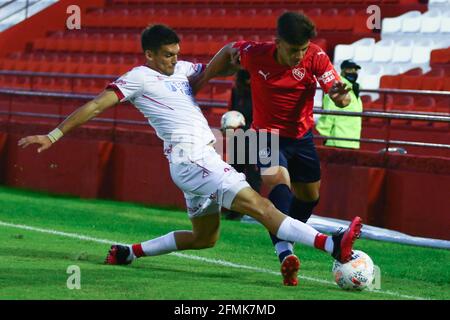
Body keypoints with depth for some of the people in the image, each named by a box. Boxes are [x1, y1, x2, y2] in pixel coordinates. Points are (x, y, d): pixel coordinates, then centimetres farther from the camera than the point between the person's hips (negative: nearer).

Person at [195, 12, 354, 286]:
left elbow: (340, 95, -27)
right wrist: (198, 83, 0)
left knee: (310, 196, 16)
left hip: (302, 135, 4)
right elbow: (228, 51, 1)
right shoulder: (256, 54, -22)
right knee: (278, 180, -31)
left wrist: (341, 95, -52)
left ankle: (287, 239, 46)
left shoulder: (315, 56, -20)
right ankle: (285, 253, -47)